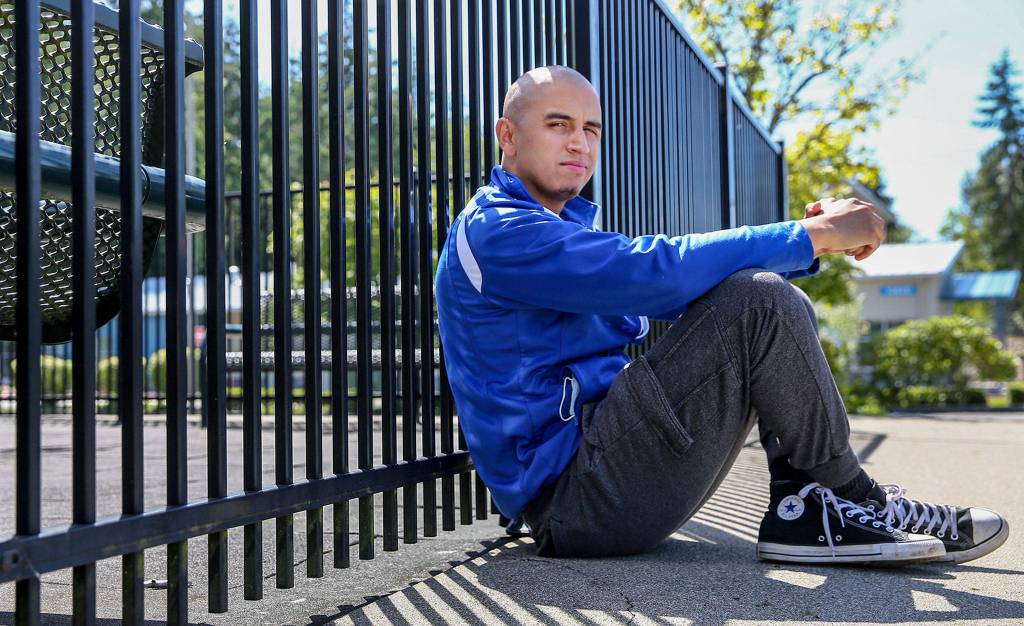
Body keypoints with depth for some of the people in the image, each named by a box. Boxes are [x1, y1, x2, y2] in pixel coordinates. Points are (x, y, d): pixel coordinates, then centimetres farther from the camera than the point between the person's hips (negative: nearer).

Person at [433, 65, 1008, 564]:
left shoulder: (565, 226, 21)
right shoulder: (496, 232, -12)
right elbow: (654, 271, -23)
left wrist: (809, 239, -1)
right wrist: (813, 236, -16)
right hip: (573, 501, -10)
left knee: (781, 305, 9)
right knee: (760, 303, -20)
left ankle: (805, 509, -4)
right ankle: (849, 497, -4)